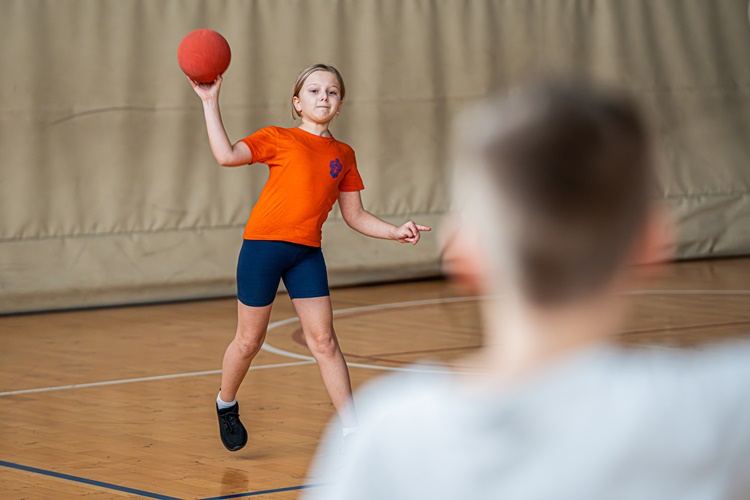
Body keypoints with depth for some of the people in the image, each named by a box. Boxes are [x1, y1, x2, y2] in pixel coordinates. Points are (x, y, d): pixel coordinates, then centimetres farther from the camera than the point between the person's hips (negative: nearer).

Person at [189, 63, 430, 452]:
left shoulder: (343, 155, 13)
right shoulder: (279, 139, 1)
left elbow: (355, 216, 15)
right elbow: (227, 155, -15)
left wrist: (396, 232, 1)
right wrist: (210, 102, -17)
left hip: (307, 252, 3)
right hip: (263, 244, -3)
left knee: (323, 340, -1)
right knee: (249, 340, 7)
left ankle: (352, 431, 2)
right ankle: (226, 404, 34)